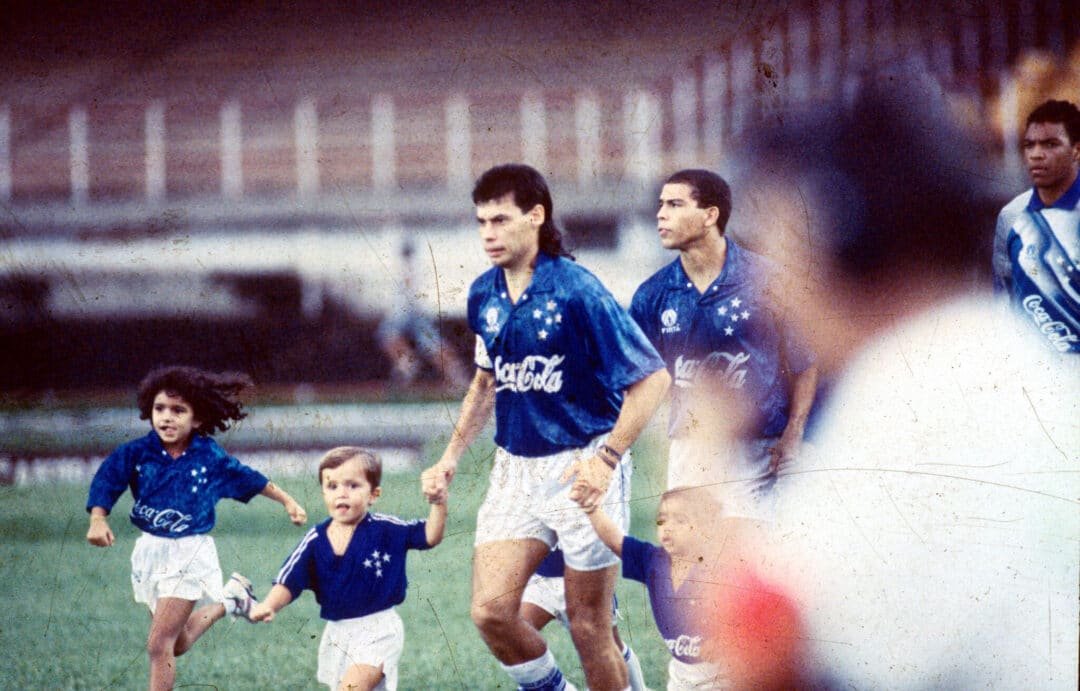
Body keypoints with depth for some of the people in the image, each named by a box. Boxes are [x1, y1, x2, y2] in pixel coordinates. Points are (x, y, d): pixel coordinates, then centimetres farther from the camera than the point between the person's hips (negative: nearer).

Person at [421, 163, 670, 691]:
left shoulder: (576, 292, -15)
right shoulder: (484, 296, 5)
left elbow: (652, 378, -14)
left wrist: (607, 459, -20)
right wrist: (451, 458, 16)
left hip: (581, 467, -6)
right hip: (514, 469, 6)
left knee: (589, 626, 0)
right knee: (490, 610, -7)